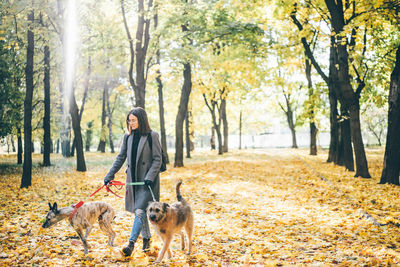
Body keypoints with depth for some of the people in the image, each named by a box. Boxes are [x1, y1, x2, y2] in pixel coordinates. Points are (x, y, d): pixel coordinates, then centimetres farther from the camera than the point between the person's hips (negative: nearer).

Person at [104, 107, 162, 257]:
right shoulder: (128, 137, 8)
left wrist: (150, 177, -18)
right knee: (140, 211, 12)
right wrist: (110, 175, 4)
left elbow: (157, 160, -8)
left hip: (147, 180, -6)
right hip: (133, 179, 6)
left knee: (140, 211, -13)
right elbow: (121, 158, 11)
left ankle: (131, 243, -13)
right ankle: (146, 239, 26)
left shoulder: (152, 136, -8)